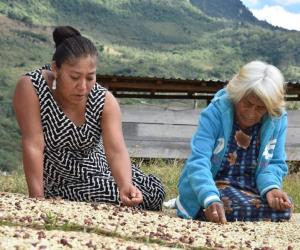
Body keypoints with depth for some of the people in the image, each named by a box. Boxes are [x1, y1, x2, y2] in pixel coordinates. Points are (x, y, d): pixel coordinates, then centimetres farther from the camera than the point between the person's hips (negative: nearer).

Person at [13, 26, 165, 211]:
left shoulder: (105, 101, -15)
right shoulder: (31, 87, -24)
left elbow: (116, 151, -27)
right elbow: (33, 146, -26)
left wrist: (125, 185, -47)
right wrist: (37, 200, -29)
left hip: (99, 170, 4)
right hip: (60, 183, -4)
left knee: (155, 191, -7)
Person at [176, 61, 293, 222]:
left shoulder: (277, 121, -6)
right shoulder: (215, 113, -18)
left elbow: (275, 164, 2)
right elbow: (199, 161, -27)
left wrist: (271, 187, -23)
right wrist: (211, 200, -45)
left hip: (250, 189, 5)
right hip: (212, 187, -5)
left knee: (282, 210, -25)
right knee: (239, 208, -35)